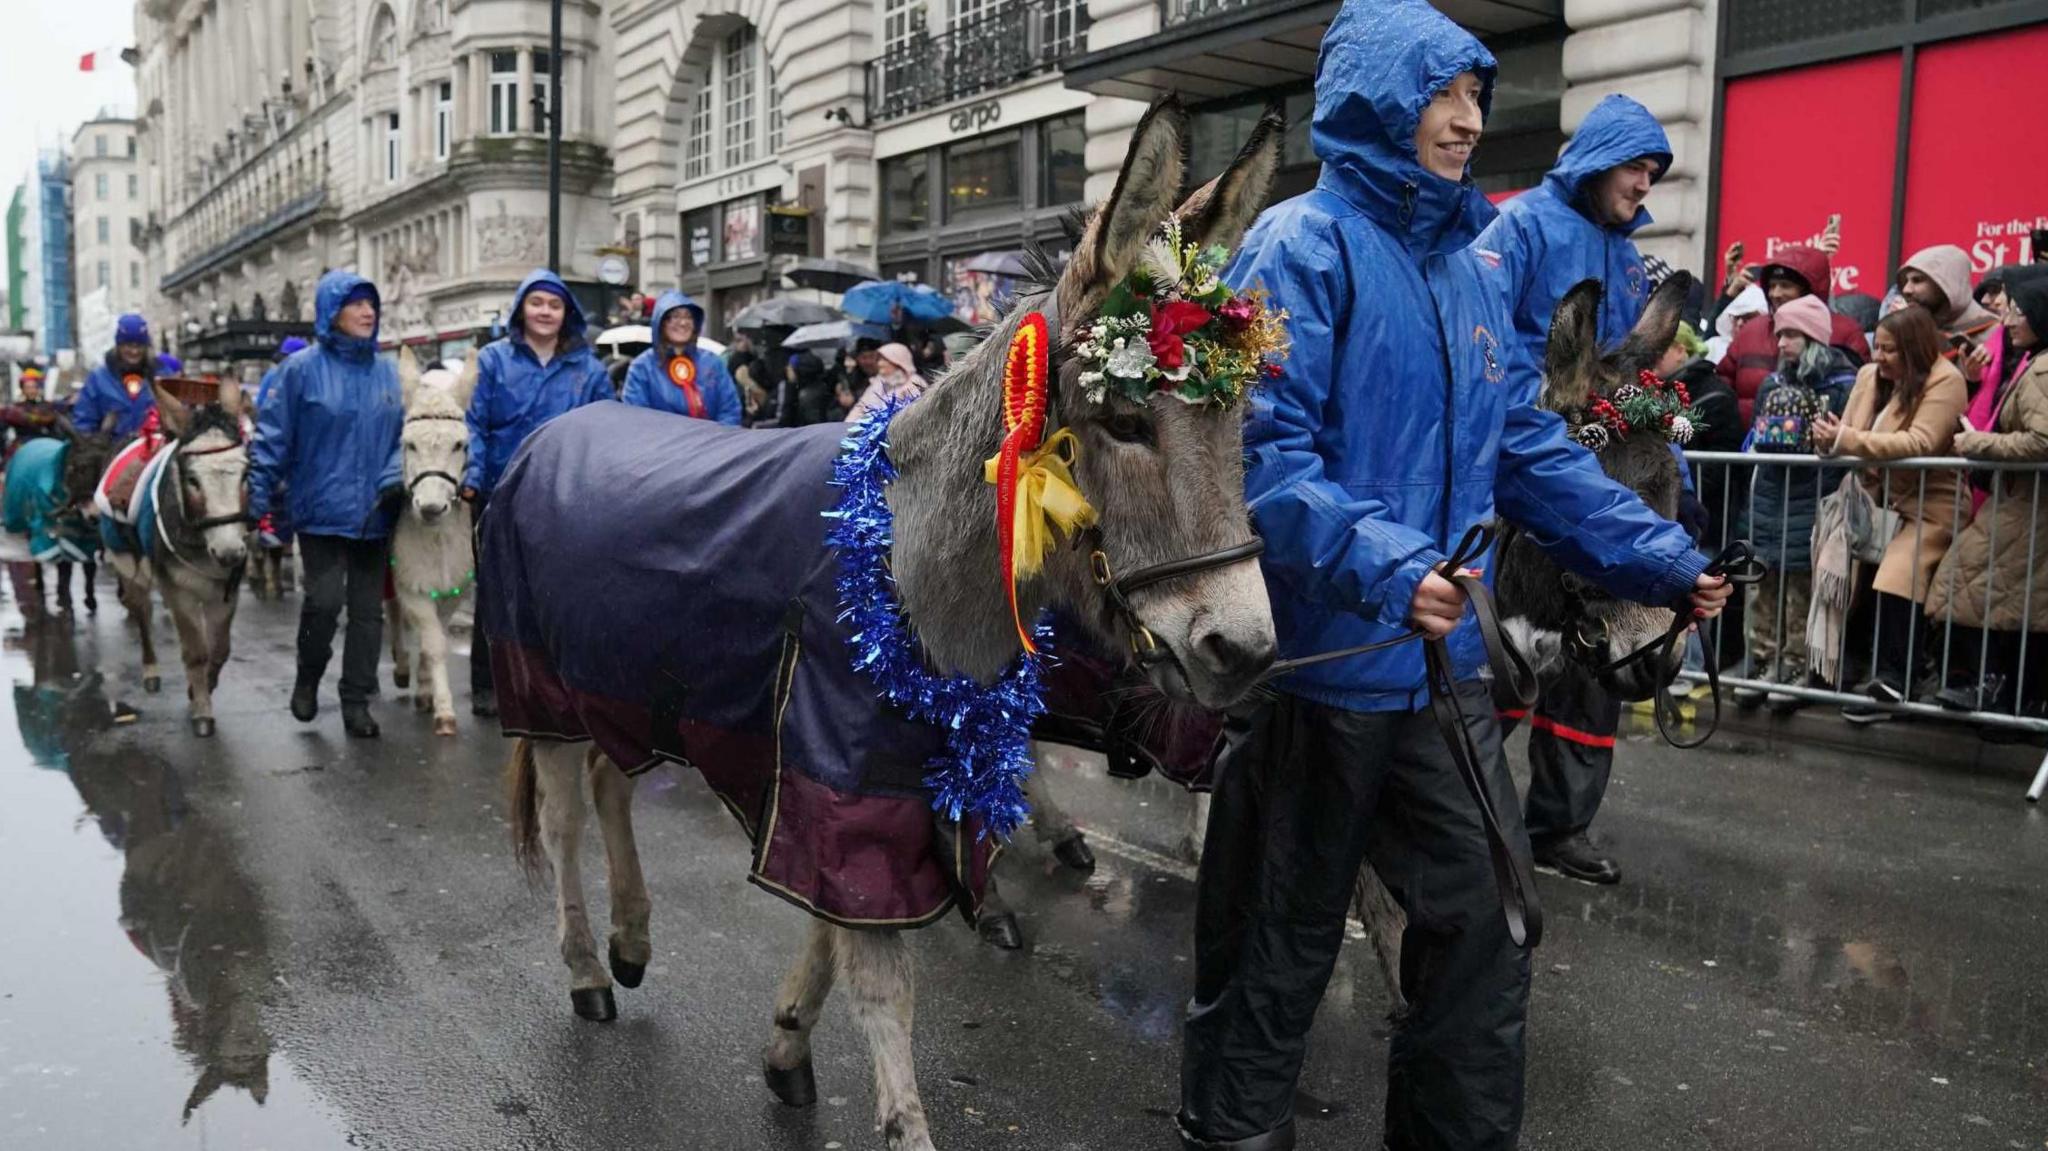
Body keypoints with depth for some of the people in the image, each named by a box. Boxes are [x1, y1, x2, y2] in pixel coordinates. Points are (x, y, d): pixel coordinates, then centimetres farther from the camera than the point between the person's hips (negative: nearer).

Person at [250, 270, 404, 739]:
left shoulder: (386, 372, 8)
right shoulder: (302, 369, -3)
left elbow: (400, 435, 14)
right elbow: (272, 438, -3)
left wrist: (393, 479, -4)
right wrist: (258, 501, -6)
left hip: (374, 512, 4)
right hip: (322, 510, -4)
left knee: (368, 608, 7)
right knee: (325, 600, -12)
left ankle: (356, 702, 18)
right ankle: (307, 679, 16)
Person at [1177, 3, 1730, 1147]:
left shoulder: (1471, 267, 12)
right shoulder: (1305, 246, -11)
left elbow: (1530, 446, 15)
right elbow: (1265, 446, -22)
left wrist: (1660, 556, 7)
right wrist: (1382, 565, -34)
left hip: (1444, 661, 7)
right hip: (1319, 663, -7)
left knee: (1484, 918, 14)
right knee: (1279, 943, 9)